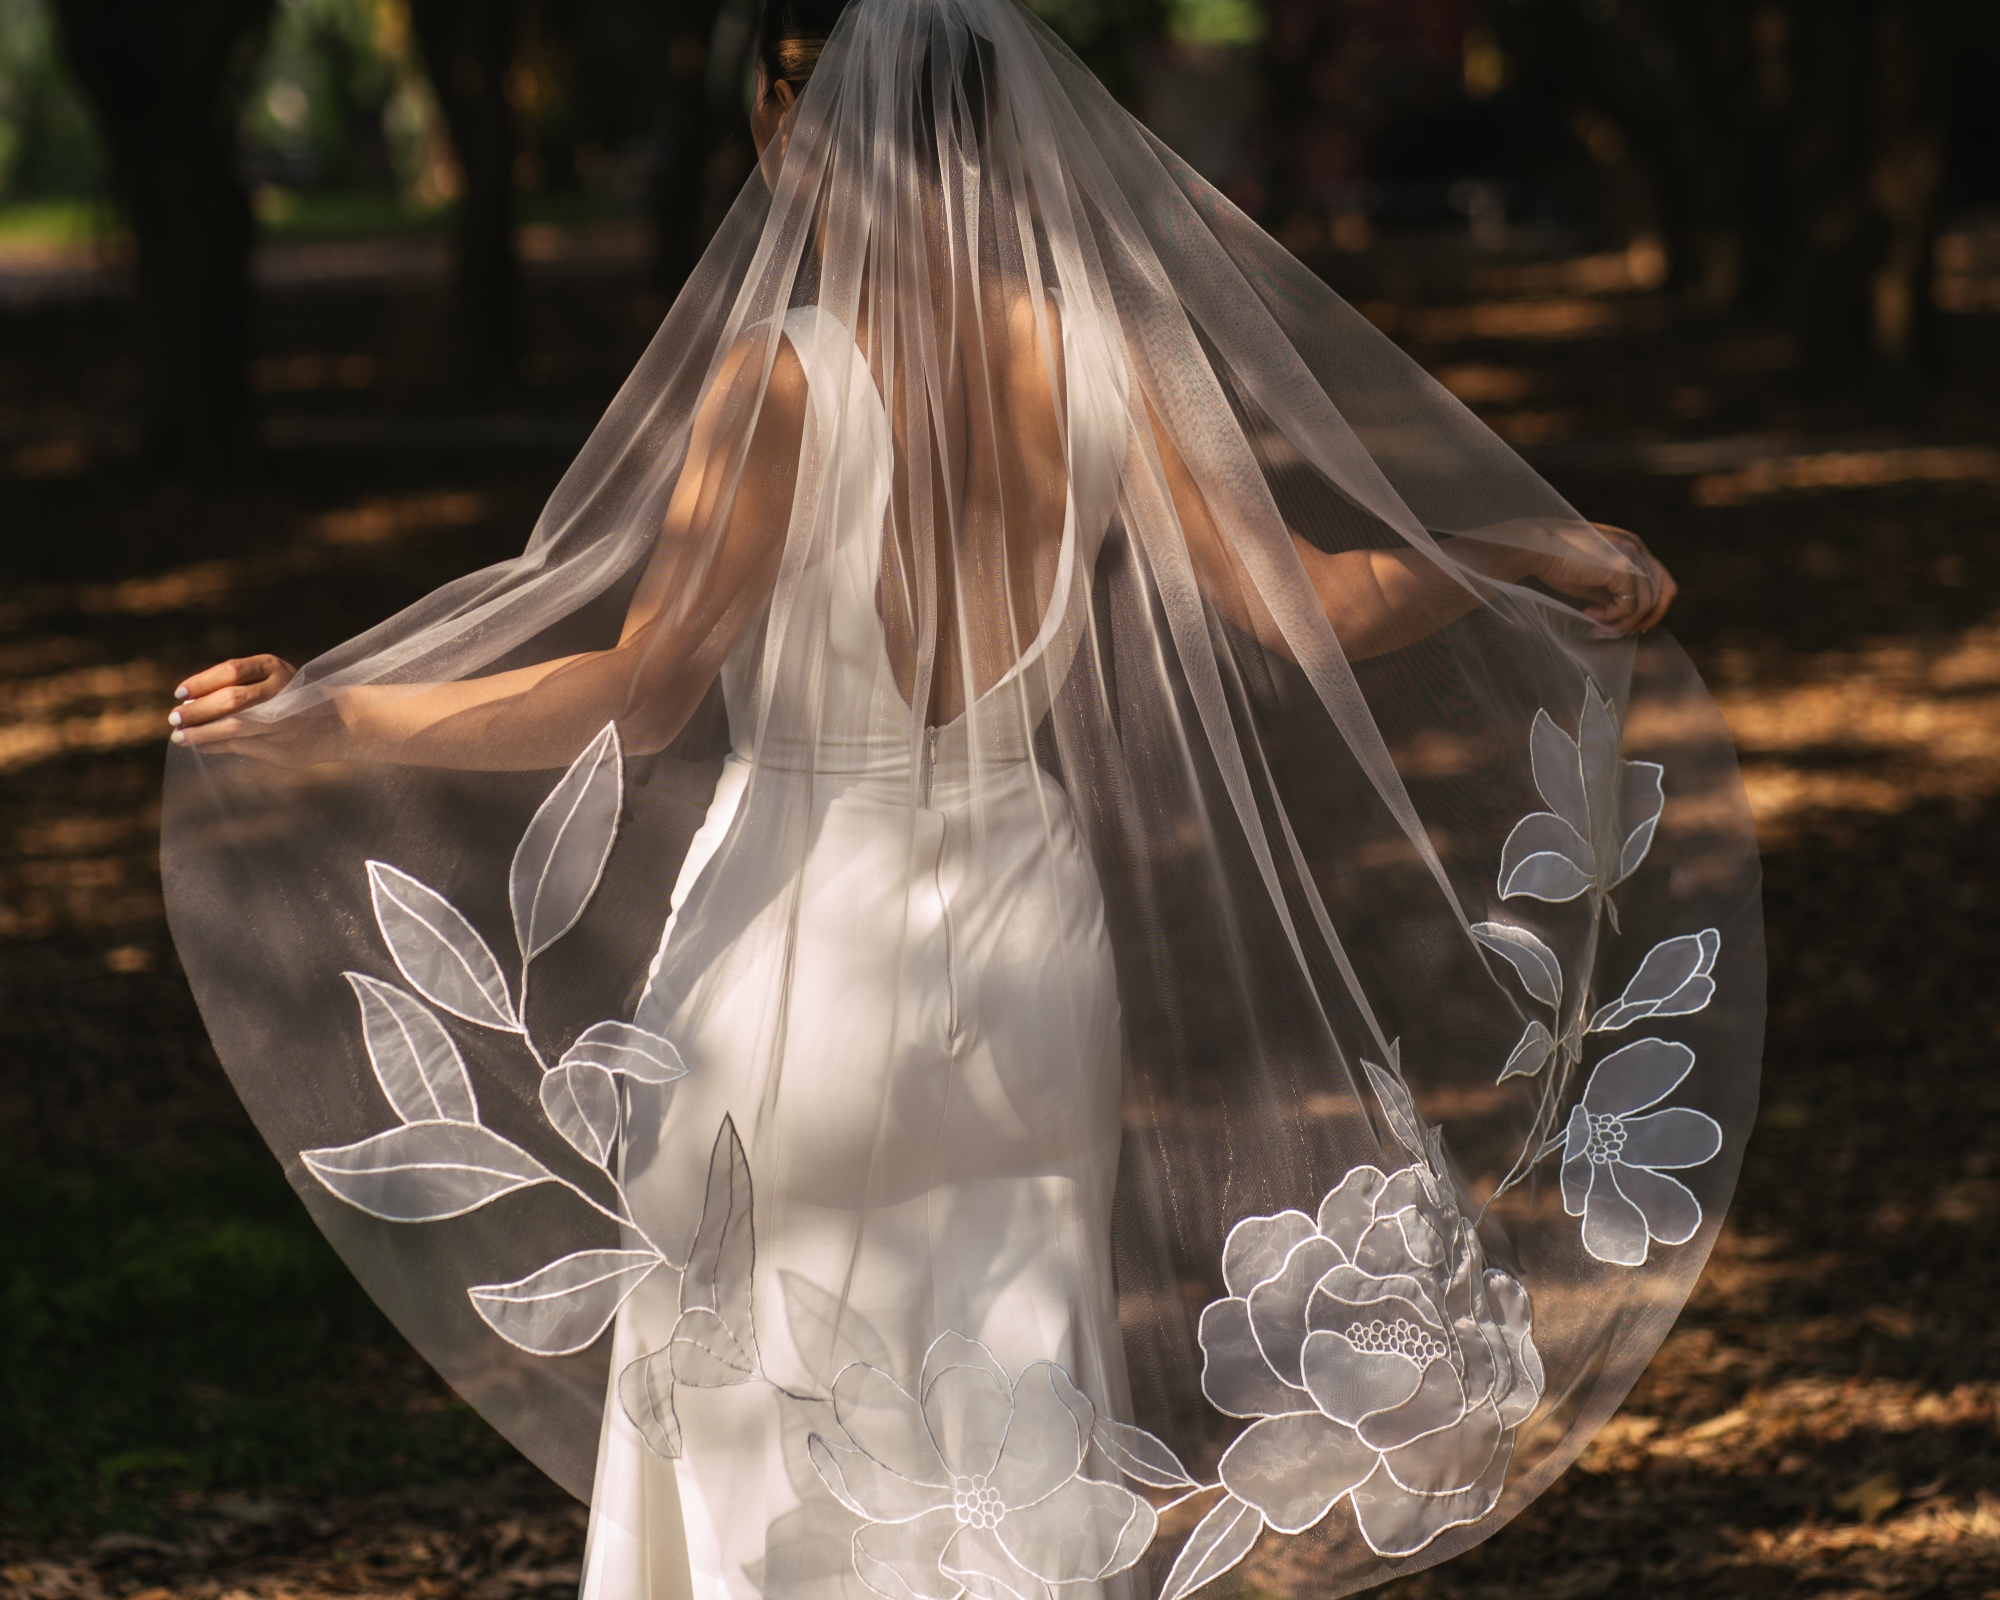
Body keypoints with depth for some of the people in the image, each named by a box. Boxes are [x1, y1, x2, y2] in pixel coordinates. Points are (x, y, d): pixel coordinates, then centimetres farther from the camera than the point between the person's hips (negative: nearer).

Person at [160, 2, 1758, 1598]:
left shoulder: (783, 376, -16)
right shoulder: (1100, 360, -3)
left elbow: (639, 697, -20)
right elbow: (1295, 600, 0)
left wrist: (325, 718, -18)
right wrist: (1520, 556, 13)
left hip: (797, 952, -4)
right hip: (1026, 949, 4)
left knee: (763, 1454, 11)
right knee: (1017, 1457, 14)